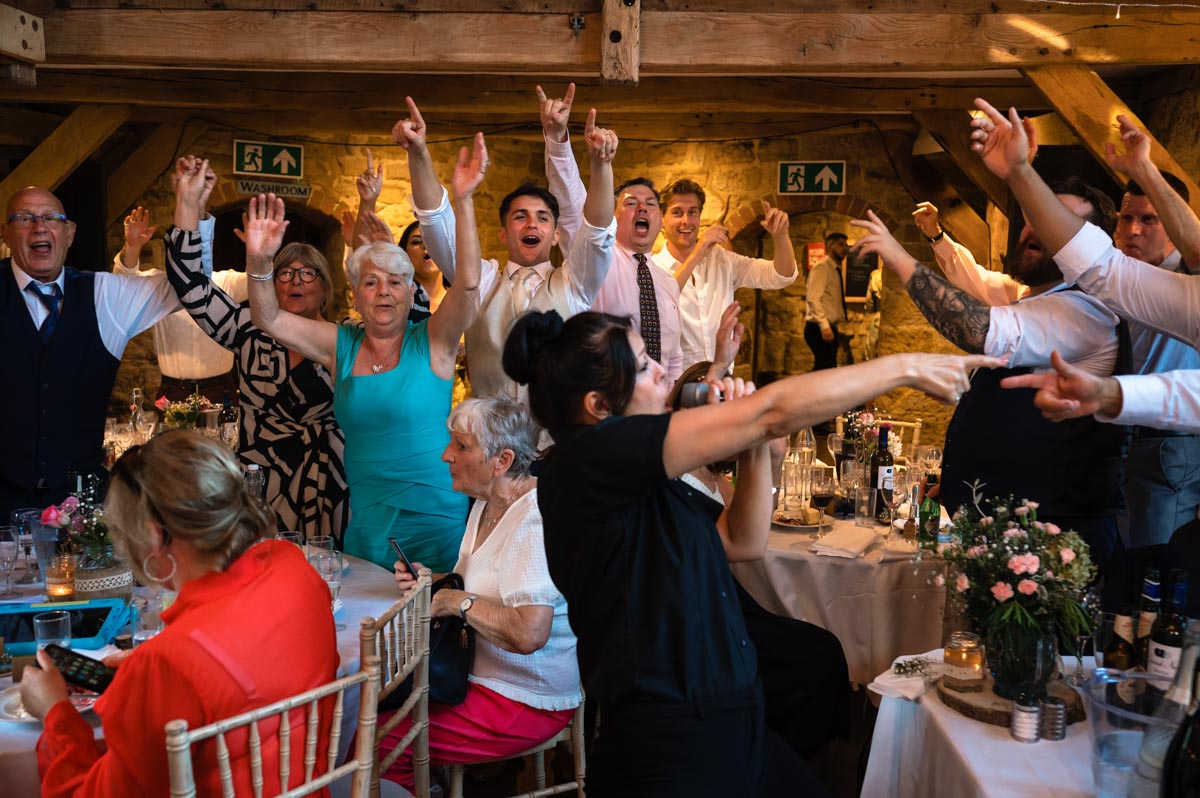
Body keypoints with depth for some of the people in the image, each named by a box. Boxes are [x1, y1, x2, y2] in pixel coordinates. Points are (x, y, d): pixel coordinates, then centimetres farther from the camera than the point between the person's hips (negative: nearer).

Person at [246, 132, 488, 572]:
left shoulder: (431, 343, -4)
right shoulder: (342, 346, 6)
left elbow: (468, 285, -18)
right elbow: (269, 319, 4)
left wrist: (463, 201, -26)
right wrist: (258, 261, -14)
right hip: (368, 526, 3)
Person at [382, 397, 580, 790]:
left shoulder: (535, 518, -24)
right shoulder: (489, 503, 8)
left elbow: (529, 633, -33)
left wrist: (459, 602, -19)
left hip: (524, 700, -10)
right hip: (482, 674, 10)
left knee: (371, 742, -14)